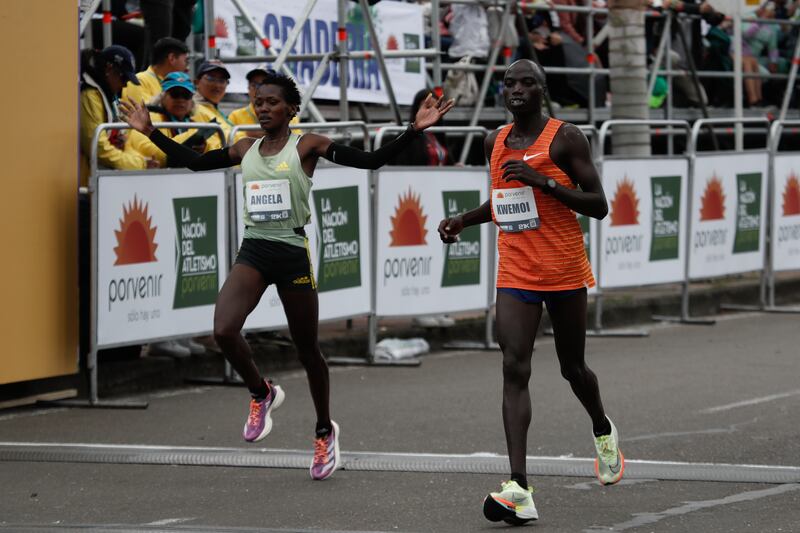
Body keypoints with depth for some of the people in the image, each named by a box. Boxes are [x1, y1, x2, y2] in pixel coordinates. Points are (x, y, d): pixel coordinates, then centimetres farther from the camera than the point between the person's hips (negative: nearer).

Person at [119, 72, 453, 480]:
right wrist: (150, 132, 20)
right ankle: (261, 393, 9)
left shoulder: (307, 146, -4)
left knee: (307, 351, 7)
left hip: (293, 253, -3)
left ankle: (325, 432, 28)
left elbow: (370, 160, -9)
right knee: (224, 331, -20)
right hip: (253, 251, 3)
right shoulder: (246, 149, 9)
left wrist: (414, 130, -20)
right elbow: (195, 162, 21)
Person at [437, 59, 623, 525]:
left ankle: (602, 430, 48)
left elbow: (599, 206, -11)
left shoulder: (566, 138, -8)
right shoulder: (495, 142, 9)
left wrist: (543, 180, -22)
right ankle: (520, 489, -22)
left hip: (565, 272, -3)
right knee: (515, 369, -13)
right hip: (516, 274, 3)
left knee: (573, 367, 13)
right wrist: (465, 220, 8)